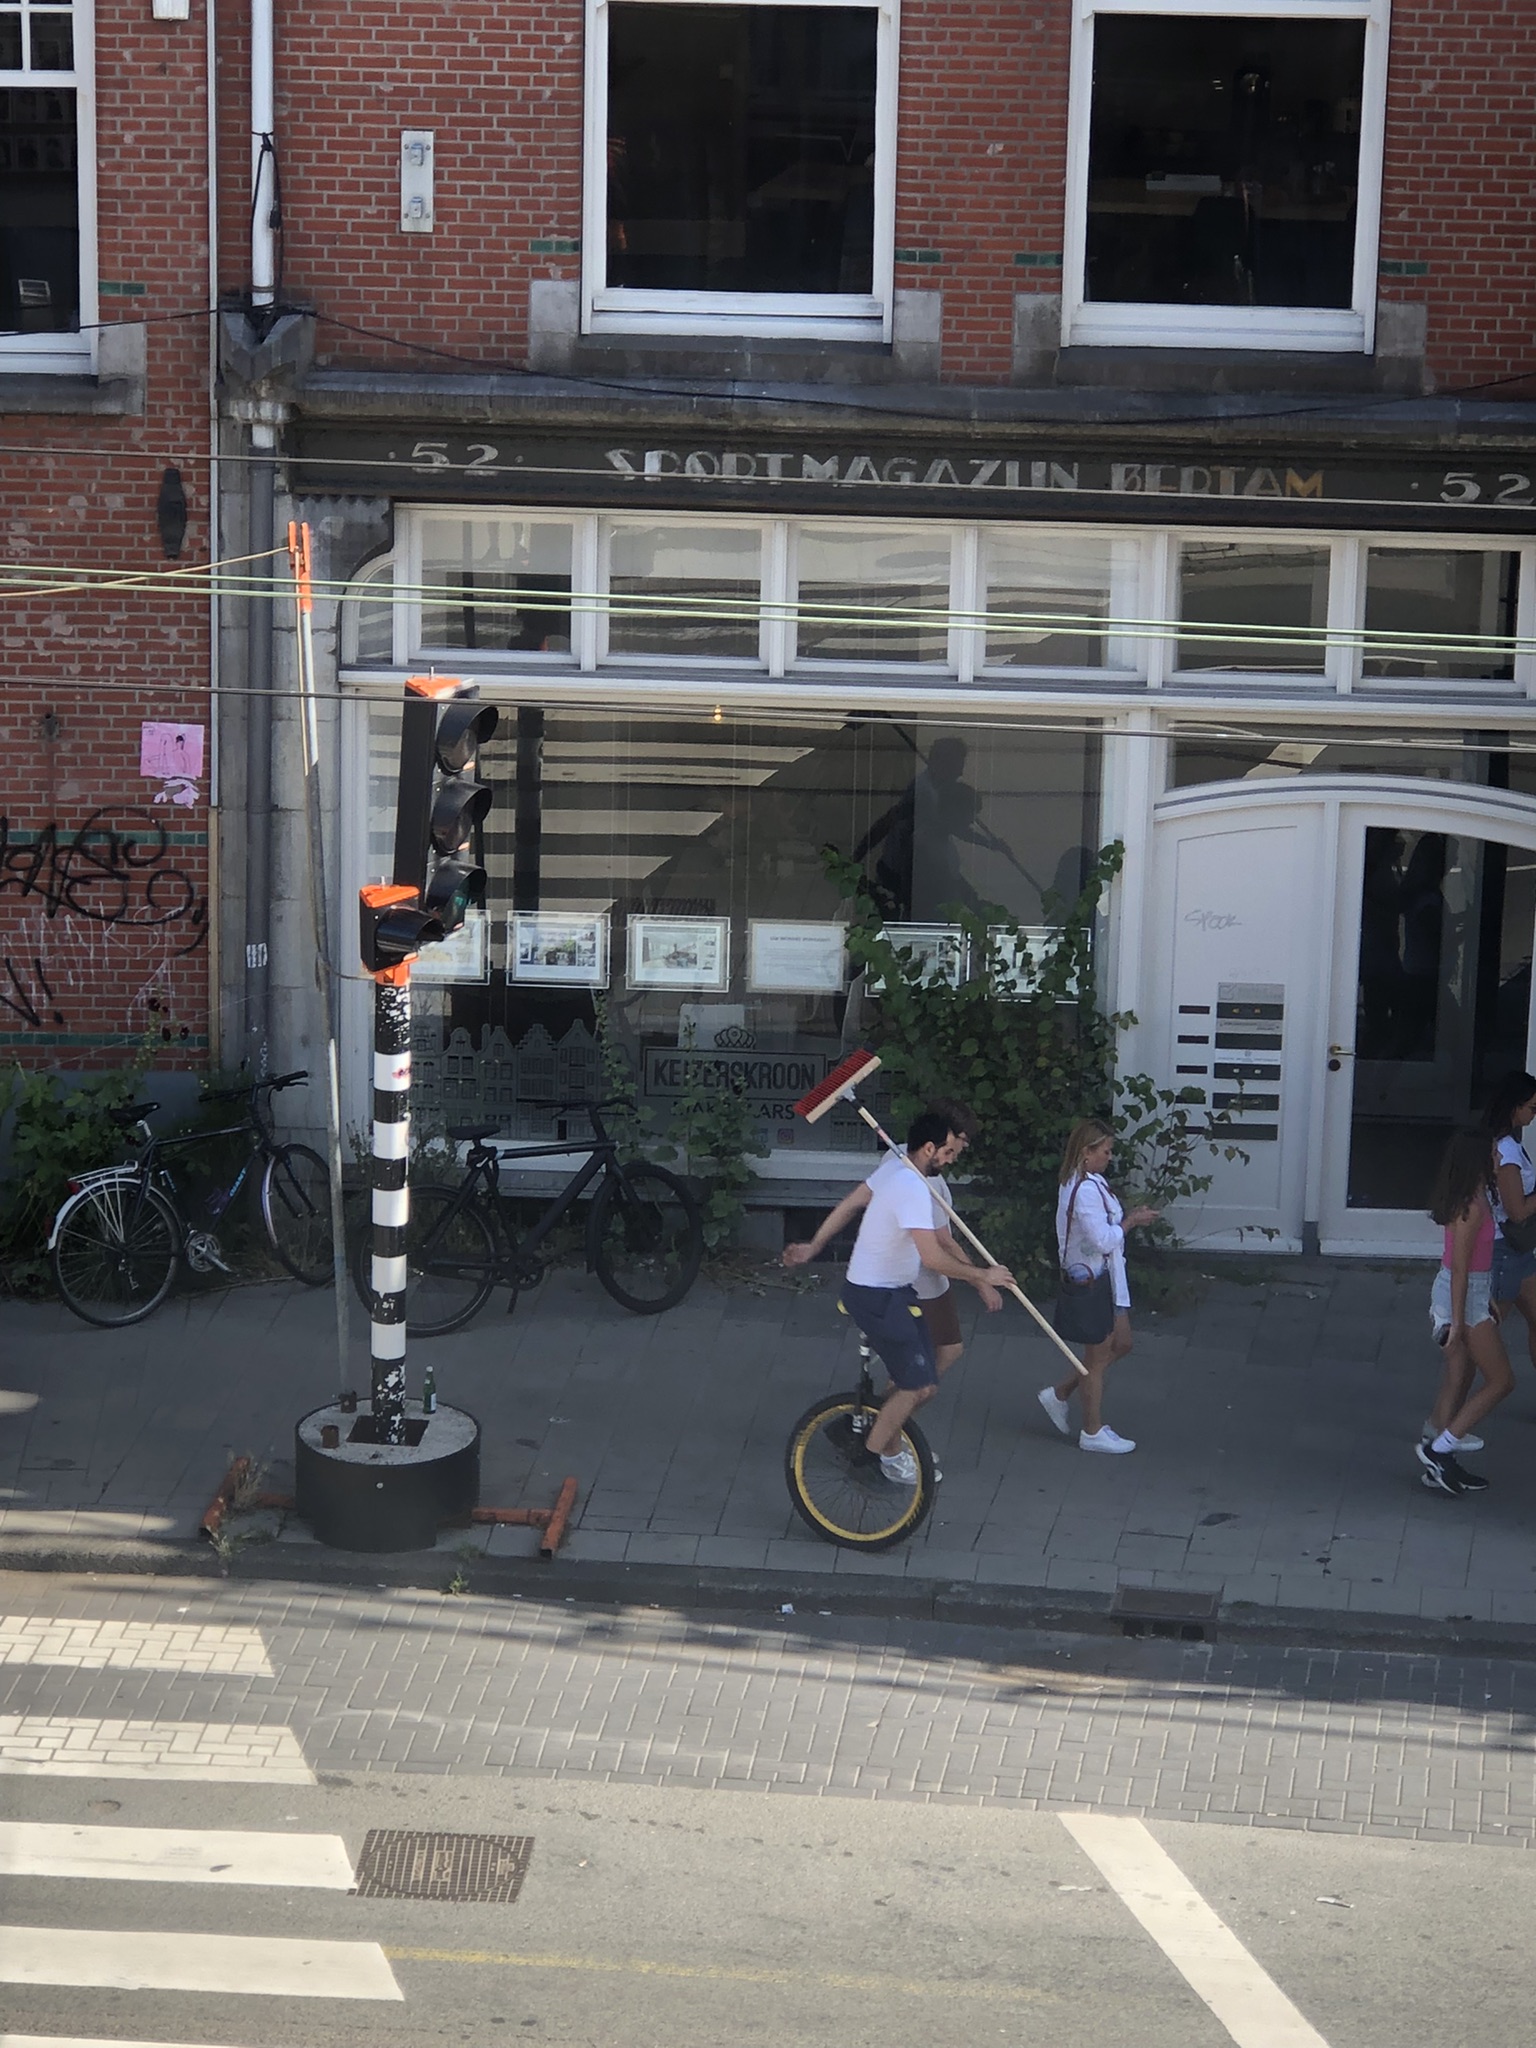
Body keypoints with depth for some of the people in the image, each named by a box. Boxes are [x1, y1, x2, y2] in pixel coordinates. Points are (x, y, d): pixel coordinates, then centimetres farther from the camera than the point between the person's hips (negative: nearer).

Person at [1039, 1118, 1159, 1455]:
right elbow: (1103, 1240, -27)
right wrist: (1130, 1222, -14)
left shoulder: (1088, 1184, 9)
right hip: (1091, 1280, -10)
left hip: (1103, 1279, 10)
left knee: (1120, 1343, 19)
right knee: (1098, 1356, 3)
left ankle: (1060, 1394, 26)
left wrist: (1128, 1219, 2)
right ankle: (1093, 1432, 16)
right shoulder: (1086, 1190, -24)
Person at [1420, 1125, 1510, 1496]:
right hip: (1463, 1297, -9)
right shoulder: (1473, 1207, -22)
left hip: (1469, 1290, 9)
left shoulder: (1469, 1198, 7)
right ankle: (1439, 1449, -1)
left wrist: (1487, 1299, 26)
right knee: (1501, 1381, 0)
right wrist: (1458, 1322, -21)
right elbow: (1459, 1266, -22)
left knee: (1459, 1381, 14)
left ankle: (1441, 1465, 19)